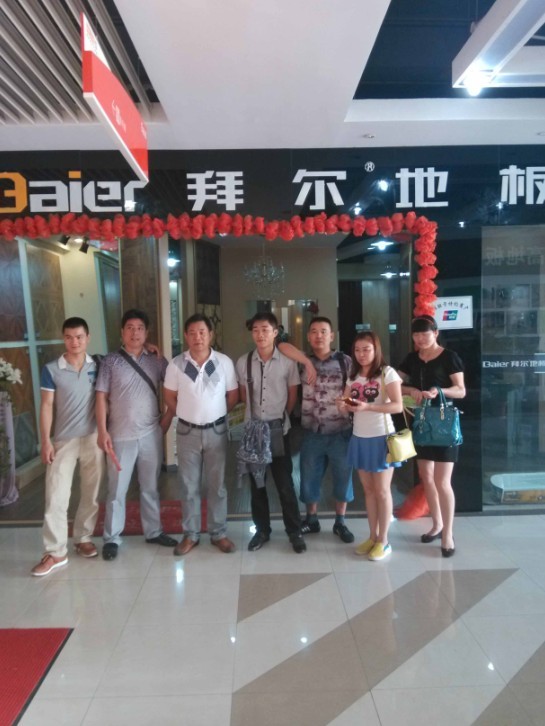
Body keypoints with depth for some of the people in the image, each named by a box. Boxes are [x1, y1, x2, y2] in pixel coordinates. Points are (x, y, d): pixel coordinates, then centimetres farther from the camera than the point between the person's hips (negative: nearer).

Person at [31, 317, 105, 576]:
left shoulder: (98, 366, 1)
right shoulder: (51, 370, -4)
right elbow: (46, 406, -4)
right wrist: (45, 441, -8)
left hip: (93, 438, 2)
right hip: (63, 440, -1)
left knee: (91, 494, 10)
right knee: (56, 497, -1)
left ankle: (83, 539, 26)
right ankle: (55, 552, 9)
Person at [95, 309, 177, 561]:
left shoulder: (157, 361, 3)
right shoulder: (110, 361, -2)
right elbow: (101, 398, -3)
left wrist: (167, 417, 2)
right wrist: (103, 431, -10)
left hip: (151, 434, 2)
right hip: (121, 436, -2)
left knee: (150, 487, 14)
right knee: (117, 489, 7)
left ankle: (153, 531, 29)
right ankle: (112, 538, 22)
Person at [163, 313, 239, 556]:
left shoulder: (224, 362, -6)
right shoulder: (176, 364, -5)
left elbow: (233, 396, 3)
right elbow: (170, 397, 6)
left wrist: (215, 414, 7)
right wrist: (187, 415, 6)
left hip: (216, 431, 0)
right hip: (187, 432, 0)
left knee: (217, 484, 10)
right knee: (189, 485, 10)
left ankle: (219, 533, 24)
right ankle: (190, 534, 24)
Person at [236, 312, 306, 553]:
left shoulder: (287, 361, -7)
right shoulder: (243, 362, -2)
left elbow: (292, 395, 4)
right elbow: (243, 395, 10)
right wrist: (254, 414, 12)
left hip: (278, 429, -2)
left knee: (285, 483, 4)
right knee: (256, 483, 12)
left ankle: (294, 531, 19)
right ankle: (262, 530, 28)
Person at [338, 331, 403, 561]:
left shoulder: (387, 373, -9)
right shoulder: (353, 376, 9)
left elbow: (398, 406, -16)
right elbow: (346, 403, 9)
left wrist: (367, 406, -27)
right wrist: (343, 405, -15)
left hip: (381, 438, -5)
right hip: (359, 438, 6)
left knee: (382, 491, 4)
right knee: (368, 490, 13)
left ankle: (383, 541, 16)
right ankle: (372, 537, 24)